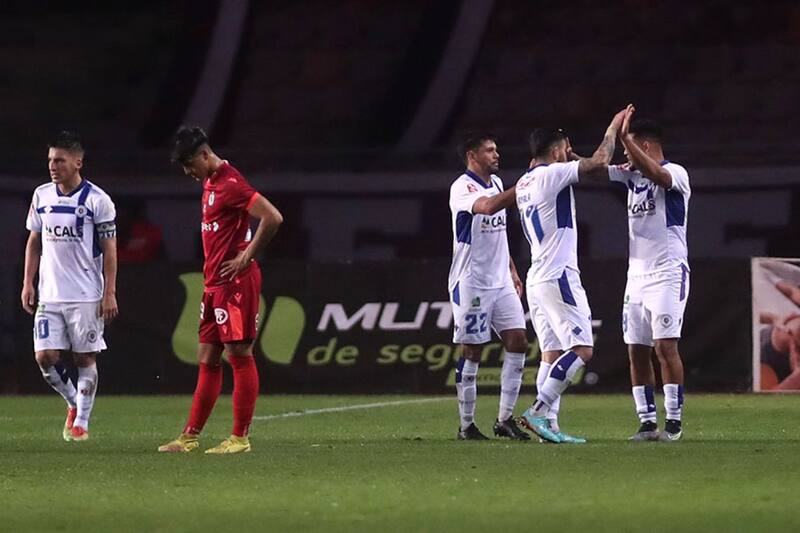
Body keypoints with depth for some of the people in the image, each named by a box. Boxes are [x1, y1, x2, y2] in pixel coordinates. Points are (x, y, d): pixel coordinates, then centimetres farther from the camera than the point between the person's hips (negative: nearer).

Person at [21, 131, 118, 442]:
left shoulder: (96, 200, -6)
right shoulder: (42, 196, 8)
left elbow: (109, 249, -4)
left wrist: (110, 293, -9)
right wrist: (28, 284, 9)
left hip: (86, 296, -4)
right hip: (49, 295, 4)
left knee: (85, 357, 0)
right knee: (45, 356, -4)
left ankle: (81, 422, 10)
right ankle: (73, 402, 21)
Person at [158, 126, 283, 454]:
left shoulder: (230, 184, -15)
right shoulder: (210, 184, 16)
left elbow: (272, 218, -23)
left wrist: (246, 257, -17)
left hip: (235, 281, -10)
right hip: (214, 283, 10)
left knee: (239, 355, -6)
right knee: (207, 359, 10)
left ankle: (240, 438, -3)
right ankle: (190, 437, 13)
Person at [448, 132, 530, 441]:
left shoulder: (496, 183, 14)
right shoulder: (462, 188, -12)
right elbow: (487, 207, -34)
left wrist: (512, 272, 20)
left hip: (500, 282, 8)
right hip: (471, 284, -8)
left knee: (517, 341, -2)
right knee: (472, 351, -2)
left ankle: (505, 419, 4)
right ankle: (467, 425, 6)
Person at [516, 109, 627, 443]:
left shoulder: (524, 182, 17)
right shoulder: (551, 175, -10)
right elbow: (598, 162, -12)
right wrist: (613, 129, 3)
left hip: (537, 278, 9)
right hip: (558, 276, -9)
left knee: (553, 353, 8)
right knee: (581, 349, -11)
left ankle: (547, 424, 1)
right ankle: (538, 411, -18)